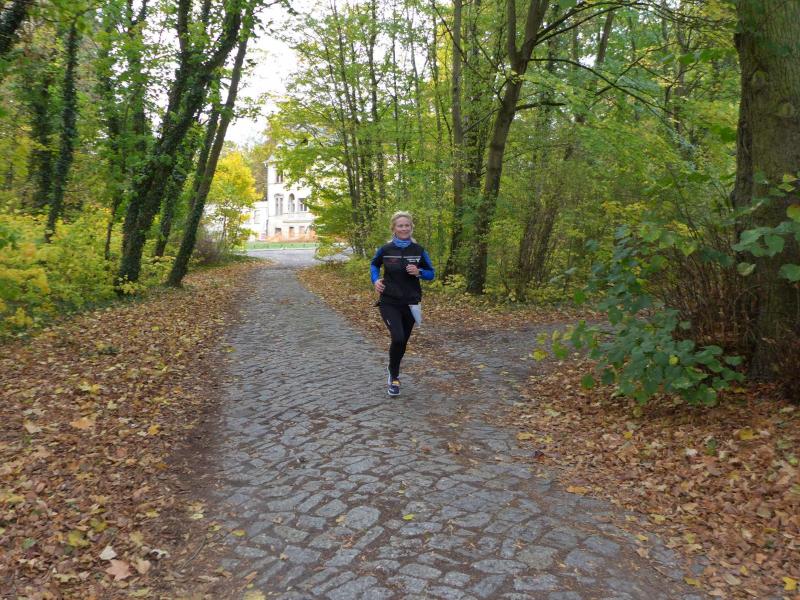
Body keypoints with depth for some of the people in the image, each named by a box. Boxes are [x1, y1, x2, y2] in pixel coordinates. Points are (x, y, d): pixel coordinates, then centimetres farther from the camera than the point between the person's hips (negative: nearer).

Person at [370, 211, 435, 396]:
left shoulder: (418, 250, -4)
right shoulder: (385, 249, -6)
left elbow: (431, 273, 4)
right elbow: (374, 265, 13)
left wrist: (419, 272, -16)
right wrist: (375, 280, -5)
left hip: (410, 303, 2)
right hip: (389, 303, -2)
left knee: (403, 341, 14)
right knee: (397, 338, -20)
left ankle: (393, 369, 44)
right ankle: (394, 377, 4)